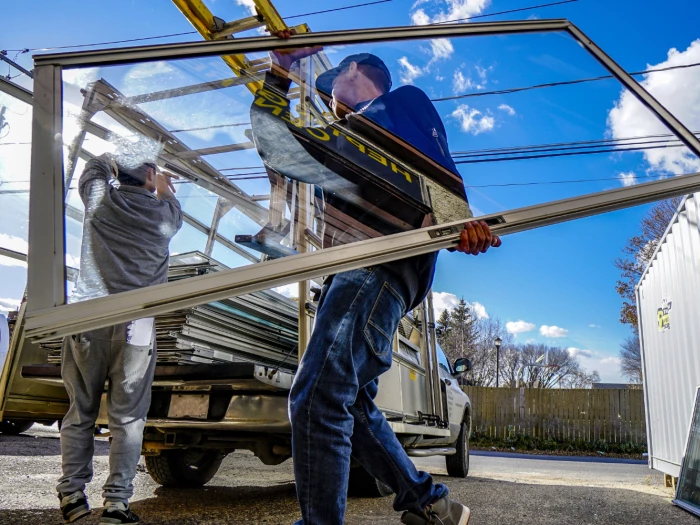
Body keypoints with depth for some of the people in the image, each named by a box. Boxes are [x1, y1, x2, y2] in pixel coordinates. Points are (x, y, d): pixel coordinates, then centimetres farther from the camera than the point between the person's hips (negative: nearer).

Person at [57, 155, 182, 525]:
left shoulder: (99, 199, 7)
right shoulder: (163, 213, 2)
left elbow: (96, 166, 28)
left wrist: (115, 165, 45)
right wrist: (164, 188, 42)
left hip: (85, 322, 2)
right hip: (134, 328, -2)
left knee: (80, 413, 13)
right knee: (127, 418, 4)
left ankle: (71, 495, 19)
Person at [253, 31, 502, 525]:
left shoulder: (401, 100, 16)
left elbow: (436, 160, -4)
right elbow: (272, 147, 35)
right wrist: (281, 70, 31)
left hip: (389, 261, -9)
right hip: (354, 270, 9)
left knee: (318, 399, -19)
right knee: (350, 402, 8)